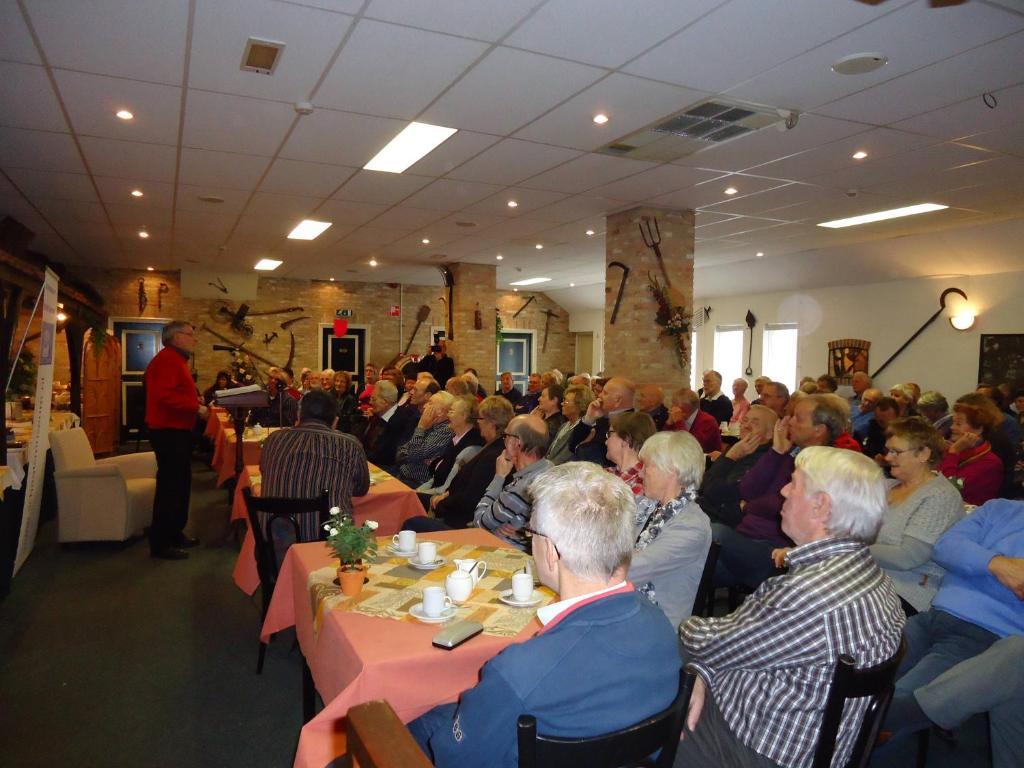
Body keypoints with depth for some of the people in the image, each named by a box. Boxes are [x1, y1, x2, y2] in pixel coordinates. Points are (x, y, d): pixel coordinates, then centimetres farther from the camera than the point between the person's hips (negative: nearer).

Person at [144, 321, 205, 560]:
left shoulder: (176, 359, 19)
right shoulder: (167, 359, -15)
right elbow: (165, 396, -27)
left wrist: (195, 401, 10)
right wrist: (196, 408, -21)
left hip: (178, 431, 11)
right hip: (169, 431, -11)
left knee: (180, 484, 17)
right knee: (169, 486, -7)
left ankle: (175, 534, 27)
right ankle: (160, 544, -1)